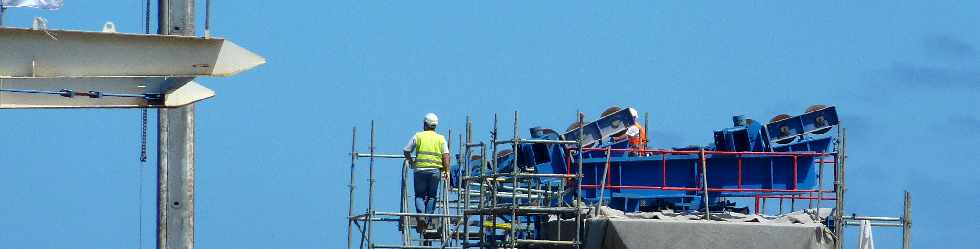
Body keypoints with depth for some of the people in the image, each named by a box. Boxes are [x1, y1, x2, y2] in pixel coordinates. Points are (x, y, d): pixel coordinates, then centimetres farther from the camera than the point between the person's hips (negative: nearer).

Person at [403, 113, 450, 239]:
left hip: (420, 170, -1)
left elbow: (407, 151, 9)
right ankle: (427, 223, 5)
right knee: (432, 196, 9)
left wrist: (411, 162, 25)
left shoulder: (418, 136, 4)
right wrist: (446, 171, -3)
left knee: (419, 195, 7)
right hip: (435, 170, 1)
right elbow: (446, 155, -3)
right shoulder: (441, 139, 6)